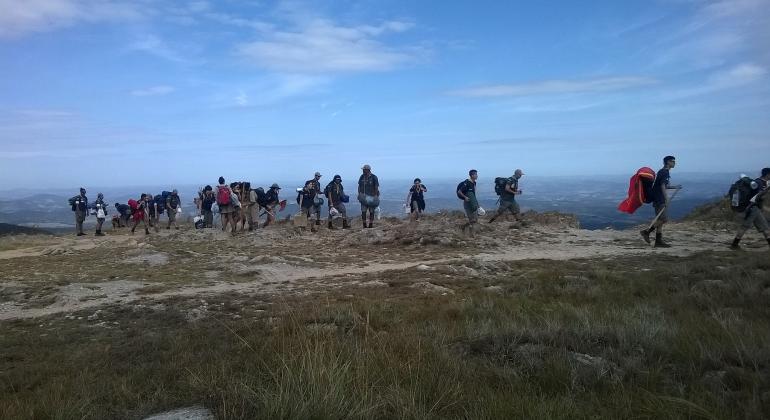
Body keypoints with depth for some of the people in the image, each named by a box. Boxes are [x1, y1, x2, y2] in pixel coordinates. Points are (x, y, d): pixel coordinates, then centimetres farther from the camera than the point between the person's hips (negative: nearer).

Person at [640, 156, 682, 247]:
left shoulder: (664, 171, 19)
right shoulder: (665, 172, -10)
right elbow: (662, 186, -19)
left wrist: (675, 187, 27)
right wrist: (666, 198, -22)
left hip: (660, 199, 10)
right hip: (660, 199, -10)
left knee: (661, 220, 7)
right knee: (664, 219, -12)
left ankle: (659, 241, 7)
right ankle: (647, 232, -9)